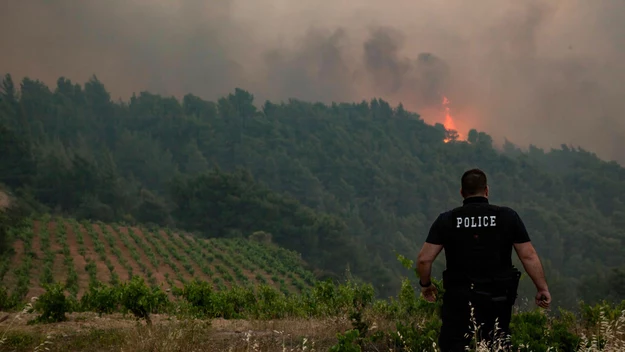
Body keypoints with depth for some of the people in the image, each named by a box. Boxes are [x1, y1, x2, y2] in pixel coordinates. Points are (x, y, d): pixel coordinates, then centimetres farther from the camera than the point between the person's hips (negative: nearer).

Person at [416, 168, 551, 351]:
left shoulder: (447, 220, -1)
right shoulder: (508, 217, 0)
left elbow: (424, 259, -4)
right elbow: (529, 256, -2)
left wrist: (425, 285, 14)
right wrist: (542, 288, 7)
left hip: (459, 299, -1)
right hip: (497, 299, 1)